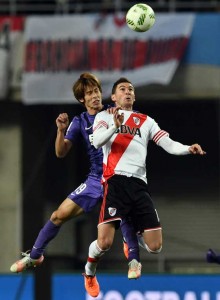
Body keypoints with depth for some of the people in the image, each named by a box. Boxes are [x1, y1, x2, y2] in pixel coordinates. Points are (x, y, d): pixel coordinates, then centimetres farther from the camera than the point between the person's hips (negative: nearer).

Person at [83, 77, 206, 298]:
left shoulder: (146, 121, 22)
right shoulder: (104, 116, 11)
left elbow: (168, 145, 12)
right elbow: (97, 142, -8)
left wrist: (188, 149, -10)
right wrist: (115, 127, -27)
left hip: (139, 184, 4)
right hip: (116, 181, -4)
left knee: (155, 247, -2)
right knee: (105, 242, -19)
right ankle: (89, 273, 14)